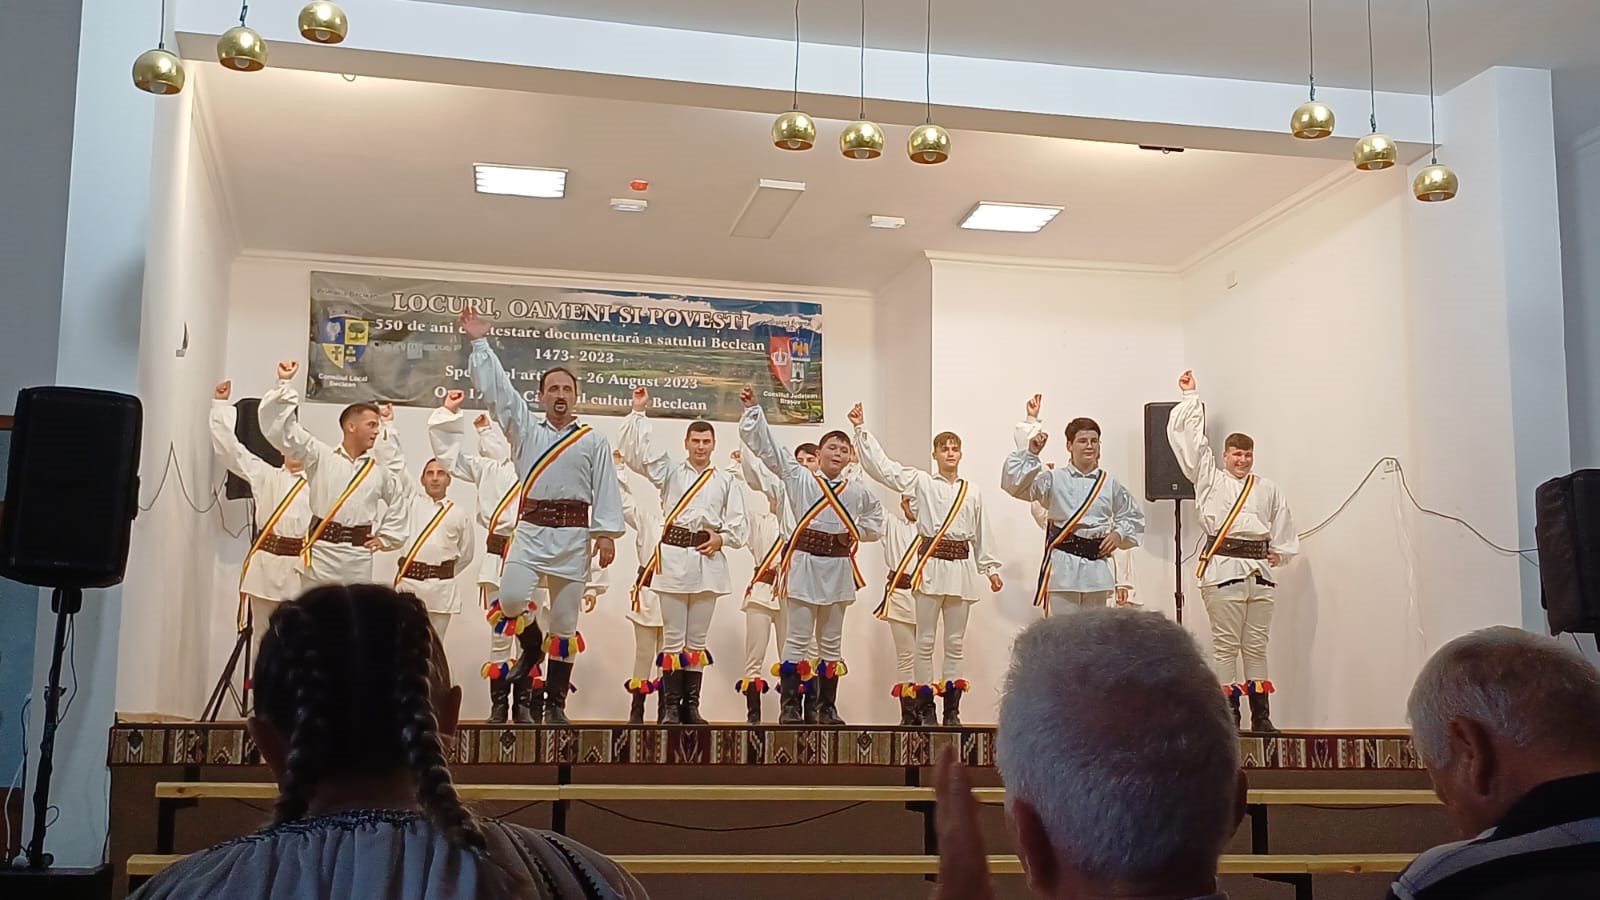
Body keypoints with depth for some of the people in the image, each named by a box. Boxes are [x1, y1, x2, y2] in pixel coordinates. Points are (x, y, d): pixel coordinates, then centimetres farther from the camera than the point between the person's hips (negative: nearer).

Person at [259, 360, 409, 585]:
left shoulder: (379, 471, 10)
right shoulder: (320, 456, 0)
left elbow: (397, 501, 26)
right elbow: (283, 431, -5)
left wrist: (386, 537, 16)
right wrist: (285, 383, -8)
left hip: (359, 556, 3)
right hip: (323, 551, -3)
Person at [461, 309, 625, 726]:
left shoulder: (593, 441, 6)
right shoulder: (525, 430, 11)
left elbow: (605, 489, 2)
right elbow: (496, 388, 8)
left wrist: (606, 534, -7)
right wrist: (480, 343, 5)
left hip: (573, 536, -1)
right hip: (530, 531, 1)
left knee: (564, 622, 2)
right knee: (511, 600, -22)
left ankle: (555, 703, 10)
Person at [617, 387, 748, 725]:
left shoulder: (726, 481, 10)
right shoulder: (670, 472, 8)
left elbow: (738, 524, 10)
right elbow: (636, 451, -2)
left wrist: (722, 538, -7)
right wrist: (639, 412, -7)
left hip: (708, 562, 2)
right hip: (673, 557, -2)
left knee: (697, 638, 7)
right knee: (673, 637, -2)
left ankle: (691, 706, 12)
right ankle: (670, 707, 2)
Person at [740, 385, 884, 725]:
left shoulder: (857, 490, 10)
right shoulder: (798, 477, 0)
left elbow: (875, 517, 29)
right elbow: (767, 446, -5)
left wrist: (858, 531, 11)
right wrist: (753, 409, -12)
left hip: (838, 566, 4)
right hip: (804, 562, -4)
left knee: (831, 642, 9)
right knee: (797, 639, -4)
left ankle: (827, 708, 15)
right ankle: (790, 707, -2)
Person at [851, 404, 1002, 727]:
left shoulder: (973, 492, 12)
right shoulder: (920, 482, 4)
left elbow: (982, 534, 17)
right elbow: (881, 464, -3)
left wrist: (991, 568, 15)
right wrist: (861, 428, -7)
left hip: (962, 566, 3)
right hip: (930, 564, -3)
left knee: (956, 641, 6)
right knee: (926, 640, -1)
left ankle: (952, 709, 12)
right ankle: (925, 708, 6)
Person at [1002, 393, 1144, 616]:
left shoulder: (1110, 484, 7)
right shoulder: (1054, 479, 0)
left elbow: (1134, 516, 19)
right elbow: (1014, 482, -10)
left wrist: (1119, 534, 2)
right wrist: (1031, 453, -18)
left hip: (1096, 565, 3)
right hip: (1063, 566, -3)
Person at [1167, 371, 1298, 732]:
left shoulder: (1267, 489, 17)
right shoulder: (1209, 479, 8)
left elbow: (1282, 524, 23)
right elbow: (1191, 440, 6)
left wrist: (1280, 552, 10)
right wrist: (1191, 398, 8)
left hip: (1259, 570, 4)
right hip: (1223, 567, -3)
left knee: (1256, 646, 6)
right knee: (1226, 645, -4)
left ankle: (1261, 716, 10)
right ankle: (1228, 715, -1)